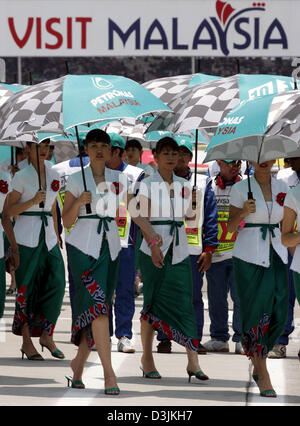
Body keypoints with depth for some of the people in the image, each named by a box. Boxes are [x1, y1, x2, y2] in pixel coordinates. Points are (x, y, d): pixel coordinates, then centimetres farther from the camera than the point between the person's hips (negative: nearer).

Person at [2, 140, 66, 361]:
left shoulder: (53, 176, 13)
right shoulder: (22, 177, -2)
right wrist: (32, 201, -17)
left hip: (48, 237, 5)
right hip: (26, 237, -5)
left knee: (57, 282, -6)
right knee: (26, 287, -3)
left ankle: (47, 335, 5)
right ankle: (27, 341, 4)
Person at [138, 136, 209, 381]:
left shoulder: (184, 186, 12)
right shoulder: (147, 185, -1)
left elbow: (190, 215, 16)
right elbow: (144, 219, -8)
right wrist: (153, 247, -20)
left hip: (179, 249, 3)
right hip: (153, 248, -3)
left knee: (184, 301, -5)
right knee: (153, 303, 1)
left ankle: (193, 361, -10)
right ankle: (147, 358, 13)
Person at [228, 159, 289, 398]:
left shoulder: (282, 188, 9)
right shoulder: (241, 188, -2)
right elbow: (231, 227, -2)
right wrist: (243, 212, -19)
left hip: (275, 255, 4)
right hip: (249, 256, -4)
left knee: (279, 314, -1)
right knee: (256, 313, -6)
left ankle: (258, 366, 22)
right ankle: (263, 377, 1)